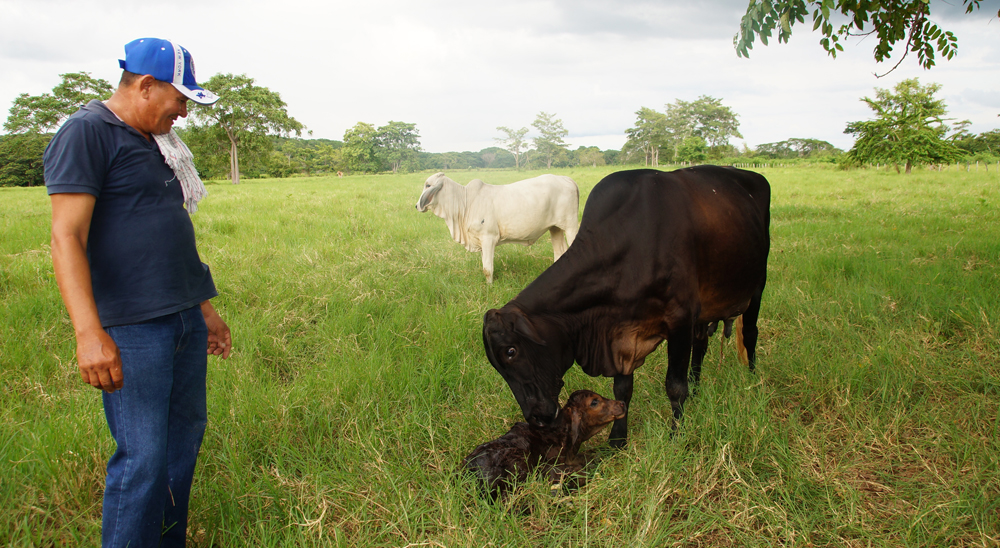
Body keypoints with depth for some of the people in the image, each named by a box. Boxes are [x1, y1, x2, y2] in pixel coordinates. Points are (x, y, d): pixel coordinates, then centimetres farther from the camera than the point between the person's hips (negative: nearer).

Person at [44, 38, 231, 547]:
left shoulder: (154, 143, 19)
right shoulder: (87, 132, -8)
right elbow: (67, 237, -16)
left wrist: (205, 309, 25)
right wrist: (89, 333, -24)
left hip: (184, 319, 9)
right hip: (133, 328, -9)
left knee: (184, 439, 13)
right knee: (142, 458, -7)